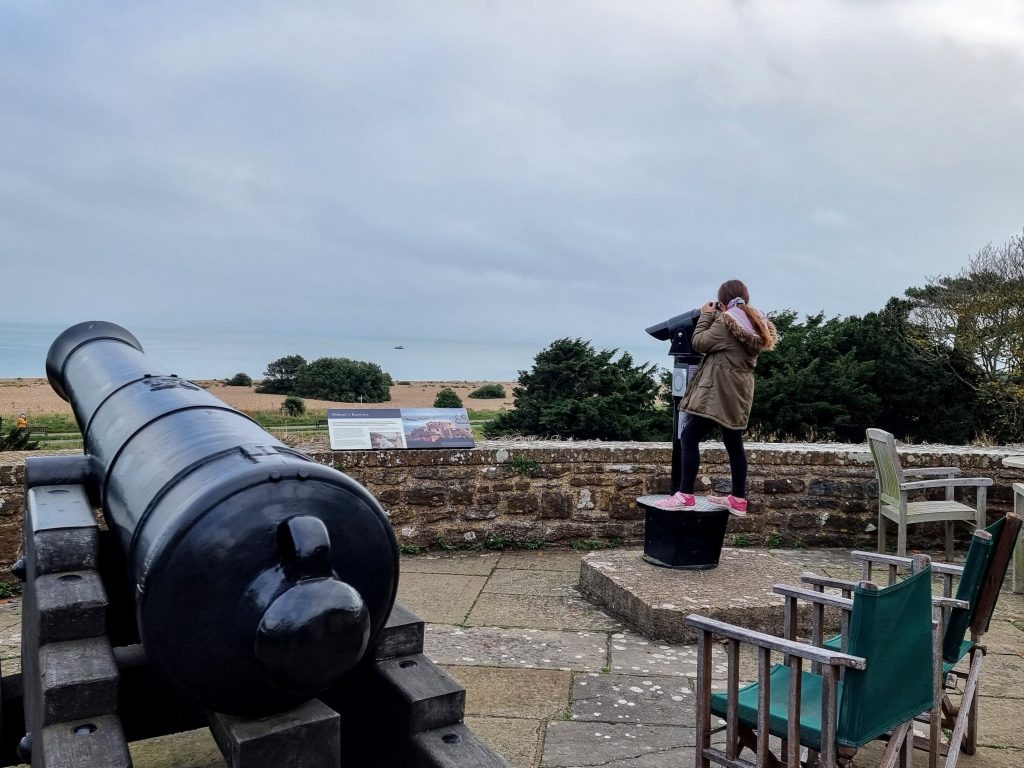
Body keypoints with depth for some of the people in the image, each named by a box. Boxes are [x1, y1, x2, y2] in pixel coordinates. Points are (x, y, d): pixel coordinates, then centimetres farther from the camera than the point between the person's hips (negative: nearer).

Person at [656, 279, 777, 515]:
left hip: (717, 391, -9)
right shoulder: (756, 324, 12)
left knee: (689, 438, -5)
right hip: (738, 393, 9)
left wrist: (706, 315, 2)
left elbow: (699, 343, -9)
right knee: (734, 444, 12)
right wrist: (715, 317, 14)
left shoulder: (726, 321, -15)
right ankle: (738, 499, 17)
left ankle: (686, 495, -7)